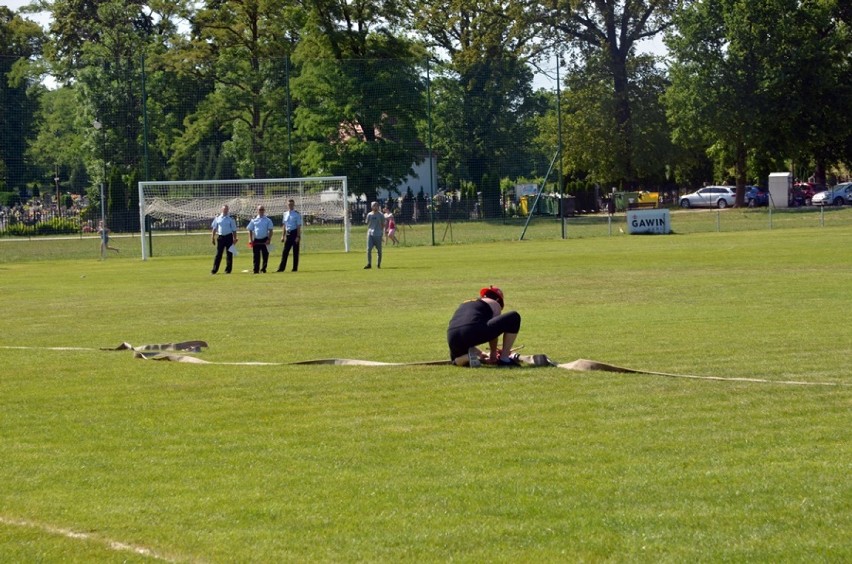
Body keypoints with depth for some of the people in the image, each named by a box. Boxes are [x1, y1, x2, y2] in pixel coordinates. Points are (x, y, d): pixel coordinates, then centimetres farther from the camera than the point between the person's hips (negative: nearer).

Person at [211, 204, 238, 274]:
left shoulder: (231, 219, 2)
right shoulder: (217, 218, 6)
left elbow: (234, 230, 3)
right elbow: (214, 228, 10)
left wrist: (235, 239, -3)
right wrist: (212, 237, 5)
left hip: (229, 237, -1)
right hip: (220, 237, 1)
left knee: (229, 254, 2)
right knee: (218, 254, 0)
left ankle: (228, 269, 10)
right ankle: (214, 270, 0)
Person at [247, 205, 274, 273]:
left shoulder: (268, 220, 5)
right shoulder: (254, 221, 10)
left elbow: (270, 231, 1)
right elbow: (250, 230, 10)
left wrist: (269, 239, -11)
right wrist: (250, 240, -1)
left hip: (264, 240, -1)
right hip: (256, 240, 1)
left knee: (265, 255, -1)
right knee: (256, 256, 0)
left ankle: (263, 269, 11)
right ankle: (256, 270, 2)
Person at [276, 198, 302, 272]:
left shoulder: (297, 214, -6)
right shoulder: (285, 214, 11)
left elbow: (299, 226, -9)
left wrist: (298, 237, -15)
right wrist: (283, 236, 13)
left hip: (295, 233, -5)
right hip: (288, 234, 5)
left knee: (295, 252, 1)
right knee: (285, 252, 2)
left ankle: (295, 268, 6)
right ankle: (281, 268, 1)